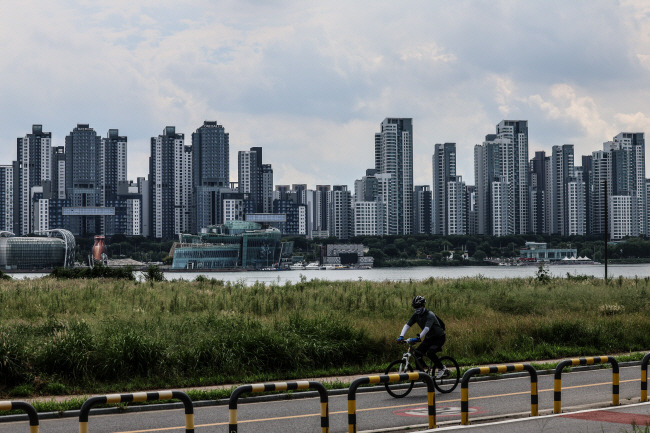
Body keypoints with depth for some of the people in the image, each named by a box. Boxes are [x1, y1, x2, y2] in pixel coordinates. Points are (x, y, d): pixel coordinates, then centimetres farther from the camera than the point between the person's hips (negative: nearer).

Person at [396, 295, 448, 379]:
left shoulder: (430, 315, -26)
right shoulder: (416, 315, -5)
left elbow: (427, 328, -40)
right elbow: (407, 325, -11)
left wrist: (417, 338, -52)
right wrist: (401, 336, -27)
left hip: (439, 337, -7)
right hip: (429, 338, 7)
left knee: (430, 352, -29)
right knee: (417, 353, -8)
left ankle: (442, 369, -12)